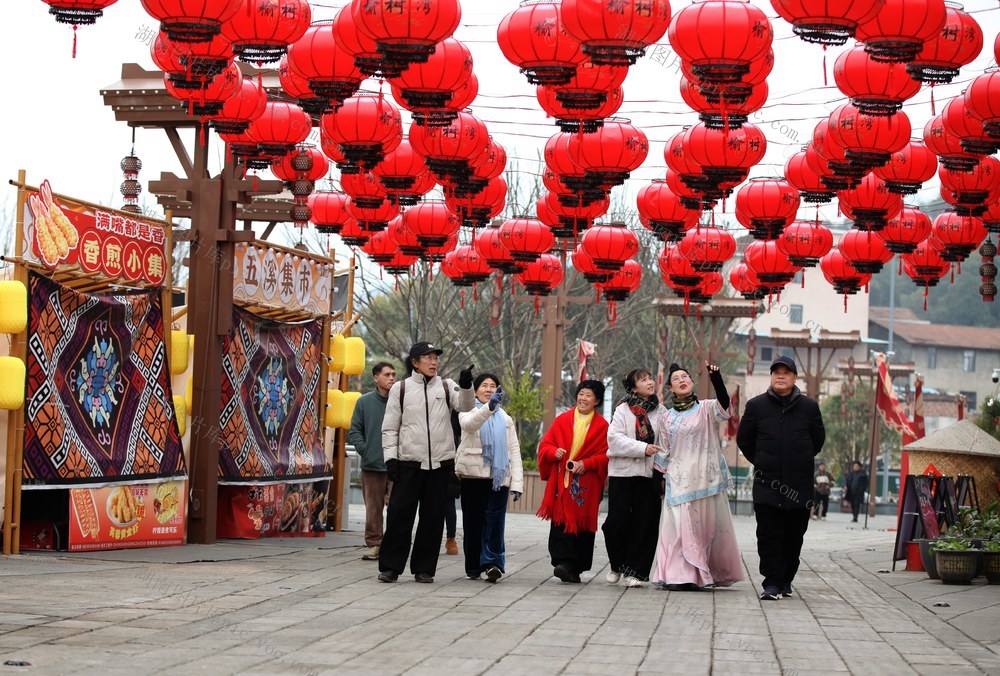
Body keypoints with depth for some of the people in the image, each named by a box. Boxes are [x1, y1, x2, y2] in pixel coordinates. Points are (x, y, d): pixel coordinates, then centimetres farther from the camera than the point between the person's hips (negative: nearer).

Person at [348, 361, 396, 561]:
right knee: (373, 508, 5)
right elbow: (354, 431, 9)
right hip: (372, 465, 1)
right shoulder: (365, 402, 6)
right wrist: (364, 450, -3)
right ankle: (373, 544, 12)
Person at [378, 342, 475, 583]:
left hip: (439, 463, 1)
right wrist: (390, 457, -3)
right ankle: (390, 566, 4)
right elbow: (390, 427, 6)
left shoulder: (446, 386, 8)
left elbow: (464, 405, -10)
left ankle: (424, 568, 13)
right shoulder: (401, 389, 5)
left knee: (433, 518, 5)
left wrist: (466, 386, -29)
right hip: (409, 462, -1)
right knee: (399, 514, -3)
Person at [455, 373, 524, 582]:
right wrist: (489, 407, -39)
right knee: (473, 521, 0)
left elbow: (514, 451, 13)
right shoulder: (469, 412, 8)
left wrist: (517, 483, 0)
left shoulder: (505, 419, 19)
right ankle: (474, 567, 7)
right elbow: (469, 423, -19)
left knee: (495, 518, -13)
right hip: (473, 474, -1)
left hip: (498, 476, 1)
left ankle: (493, 562, -20)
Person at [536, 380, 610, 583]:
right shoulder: (562, 420, 11)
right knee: (561, 519, -12)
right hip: (561, 482, 1)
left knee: (583, 523, -1)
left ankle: (575, 569, 4)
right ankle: (563, 562, -18)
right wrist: (555, 452, -11)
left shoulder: (602, 426, 6)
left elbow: (606, 454, 1)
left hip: (586, 484, -1)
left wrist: (586, 464, -13)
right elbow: (545, 444, 10)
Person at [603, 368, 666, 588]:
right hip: (623, 473, -2)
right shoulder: (623, 409, 1)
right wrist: (643, 448, -19)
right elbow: (615, 439, -10)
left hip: (650, 475, 2)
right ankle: (617, 565, 18)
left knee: (644, 524, 0)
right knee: (616, 522, -4)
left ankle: (635, 571, 8)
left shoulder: (661, 412, 9)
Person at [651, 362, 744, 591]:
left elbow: (724, 403, -19)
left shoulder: (706, 409, 3)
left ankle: (704, 574, 9)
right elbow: (663, 452, 17)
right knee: (681, 526, -6)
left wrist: (716, 379, -34)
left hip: (704, 476, -2)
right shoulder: (667, 418, 12)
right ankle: (680, 575, -8)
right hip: (678, 479, 2)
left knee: (706, 525, 0)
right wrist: (663, 478, 13)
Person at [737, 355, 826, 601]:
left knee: (794, 536, 6)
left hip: (799, 486, 1)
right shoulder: (756, 405, 4)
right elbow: (743, 439, 14)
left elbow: (818, 440, 18)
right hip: (767, 484, -1)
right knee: (769, 536, -6)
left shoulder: (809, 407, 5)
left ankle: (786, 580, 18)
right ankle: (772, 583, -5)